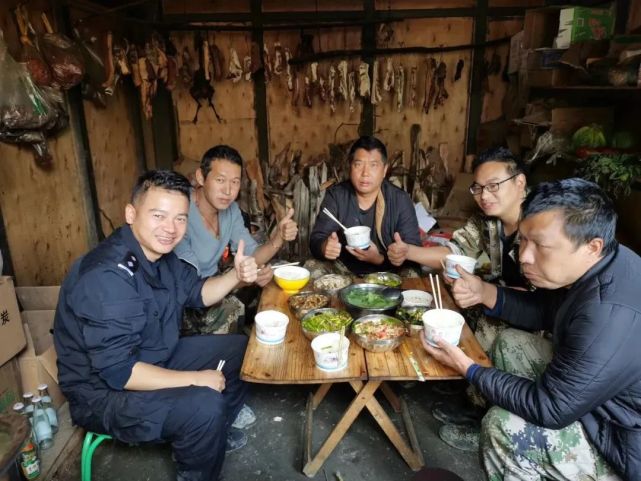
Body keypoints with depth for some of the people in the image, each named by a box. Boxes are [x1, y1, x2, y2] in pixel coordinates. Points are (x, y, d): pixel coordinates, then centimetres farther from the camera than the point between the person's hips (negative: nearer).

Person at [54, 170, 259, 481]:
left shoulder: (159, 251, -4)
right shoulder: (107, 276, -32)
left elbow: (196, 293, 10)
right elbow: (118, 371, -32)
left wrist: (236, 276, -9)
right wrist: (195, 379, -25)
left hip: (156, 358, 9)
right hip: (104, 391, -9)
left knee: (240, 349, 9)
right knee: (204, 404, -30)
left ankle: (213, 435, 29)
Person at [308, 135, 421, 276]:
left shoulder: (401, 200, -9)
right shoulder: (335, 195, -5)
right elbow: (316, 239, -8)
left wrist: (379, 259, -30)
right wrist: (324, 247, -34)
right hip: (343, 271, 0)